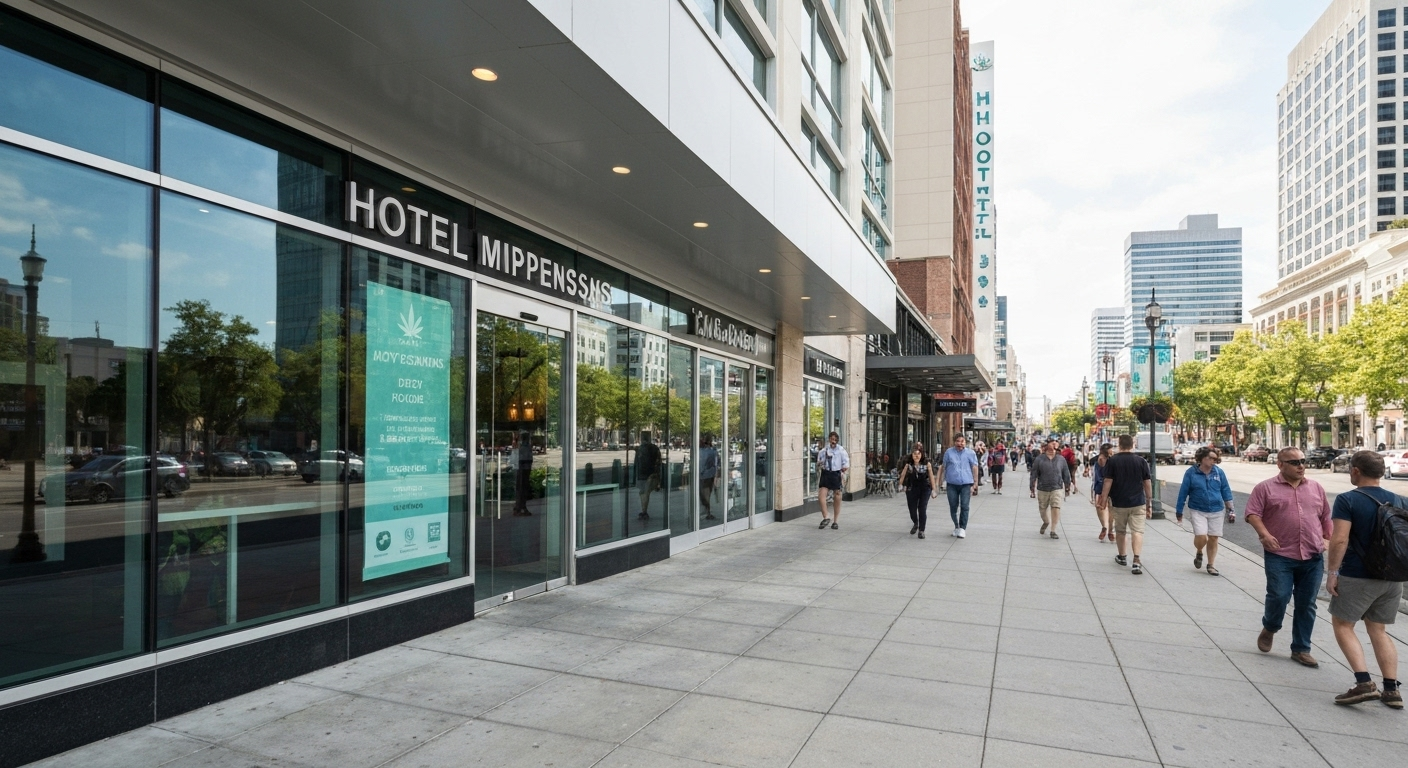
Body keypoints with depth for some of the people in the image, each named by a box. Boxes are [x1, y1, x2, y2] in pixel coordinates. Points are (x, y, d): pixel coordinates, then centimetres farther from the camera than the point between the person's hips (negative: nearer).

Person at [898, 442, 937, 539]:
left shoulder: (927, 463, -11)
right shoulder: (908, 464, -9)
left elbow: (931, 476, -2)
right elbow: (903, 474, 6)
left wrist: (933, 489, 3)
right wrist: (901, 485, 8)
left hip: (925, 489, -1)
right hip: (912, 489, 2)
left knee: (922, 509, -11)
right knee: (912, 510, 8)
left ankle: (921, 530, 3)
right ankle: (915, 524, 40)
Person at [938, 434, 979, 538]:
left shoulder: (970, 453, 1)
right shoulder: (949, 452, 3)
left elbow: (975, 468, 3)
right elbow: (943, 467, 9)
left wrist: (974, 483, -1)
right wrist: (941, 480, 10)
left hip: (966, 484, -1)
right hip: (952, 484, 1)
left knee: (964, 507, -6)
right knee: (953, 507, 9)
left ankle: (962, 528, 3)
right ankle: (956, 526, 27)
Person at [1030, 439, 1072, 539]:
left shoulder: (1061, 460, 2)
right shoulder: (1039, 459, -4)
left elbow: (1066, 475, 11)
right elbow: (1034, 475, -1)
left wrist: (1067, 488, 13)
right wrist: (1032, 489, -2)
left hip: (1057, 489, 0)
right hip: (1042, 489, 0)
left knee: (1056, 508, -13)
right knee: (1043, 509, 13)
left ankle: (1053, 531, -4)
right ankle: (1046, 522, 44)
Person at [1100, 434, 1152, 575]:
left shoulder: (1112, 461, -4)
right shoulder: (1141, 461, 1)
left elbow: (1107, 482, -8)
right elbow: (1147, 484, 3)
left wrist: (1104, 500, -2)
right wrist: (1149, 504, 11)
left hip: (1118, 503, 0)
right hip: (1138, 503, 0)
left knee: (1120, 531, 16)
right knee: (1137, 531, -2)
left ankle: (1121, 556, 31)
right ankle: (1136, 561, -16)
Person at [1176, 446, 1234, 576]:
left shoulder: (1218, 472, 0)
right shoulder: (1191, 472, -6)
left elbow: (1225, 490, 8)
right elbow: (1183, 492, -1)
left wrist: (1230, 508, 6)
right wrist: (1179, 511, 2)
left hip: (1216, 511, 3)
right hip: (1198, 511, -2)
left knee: (1213, 539, 6)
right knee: (1201, 537, -14)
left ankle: (1211, 565, 21)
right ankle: (1199, 553, 19)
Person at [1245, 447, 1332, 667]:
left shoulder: (1316, 488, 13)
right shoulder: (1265, 488, -1)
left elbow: (1326, 516, 18)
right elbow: (1253, 514, -6)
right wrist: (1265, 534, -19)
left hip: (1313, 557, 4)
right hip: (1280, 555, -4)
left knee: (1306, 604, 7)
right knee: (1279, 596, -10)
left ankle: (1301, 649, 18)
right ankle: (1269, 628, 20)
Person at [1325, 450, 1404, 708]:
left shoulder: (1347, 500, -14)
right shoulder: (1400, 501, 6)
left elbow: (1339, 539, -20)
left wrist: (1332, 572, -13)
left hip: (1357, 577, -6)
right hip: (1392, 578, 6)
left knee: (1342, 625, 7)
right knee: (1378, 630, 16)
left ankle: (1364, 683, -4)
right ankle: (1392, 690, 15)